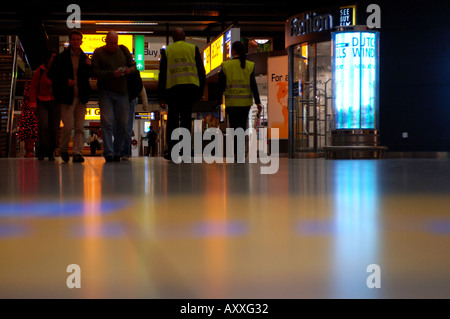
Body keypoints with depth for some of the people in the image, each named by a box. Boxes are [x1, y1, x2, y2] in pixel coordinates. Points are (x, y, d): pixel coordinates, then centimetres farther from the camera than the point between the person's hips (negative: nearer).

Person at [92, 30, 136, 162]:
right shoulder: (99, 52, 4)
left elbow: (134, 65, 15)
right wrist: (113, 74, -19)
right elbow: (96, 72, -7)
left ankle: (117, 152, 14)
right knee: (107, 122, -12)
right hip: (106, 92, -3)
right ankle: (108, 153, -13)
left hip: (122, 92, 3)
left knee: (122, 123, 3)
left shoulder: (123, 50, 14)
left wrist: (130, 70, -9)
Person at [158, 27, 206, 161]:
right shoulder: (193, 48, 11)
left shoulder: (166, 51, 11)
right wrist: (200, 91, 10)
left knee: (172, 120, 9)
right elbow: (201, 71, 7)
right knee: (186, 118, 2)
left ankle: (171, 151, 6)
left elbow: (162, 74, 8)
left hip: (172, 88, 0)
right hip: (190, 87, 0)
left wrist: (162, 96, 10)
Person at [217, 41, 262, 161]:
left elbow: (221, 85, -1)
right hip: (245, 101, 1)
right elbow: (253, 85, -4)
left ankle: (237, 153, -10)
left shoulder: (226, 65, -2)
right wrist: (258, 102, -3)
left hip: (231, 102, -1)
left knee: (234, 127, 4)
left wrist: (219, 100, 9)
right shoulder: (249, 66, 0)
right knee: (242, 126, 13)